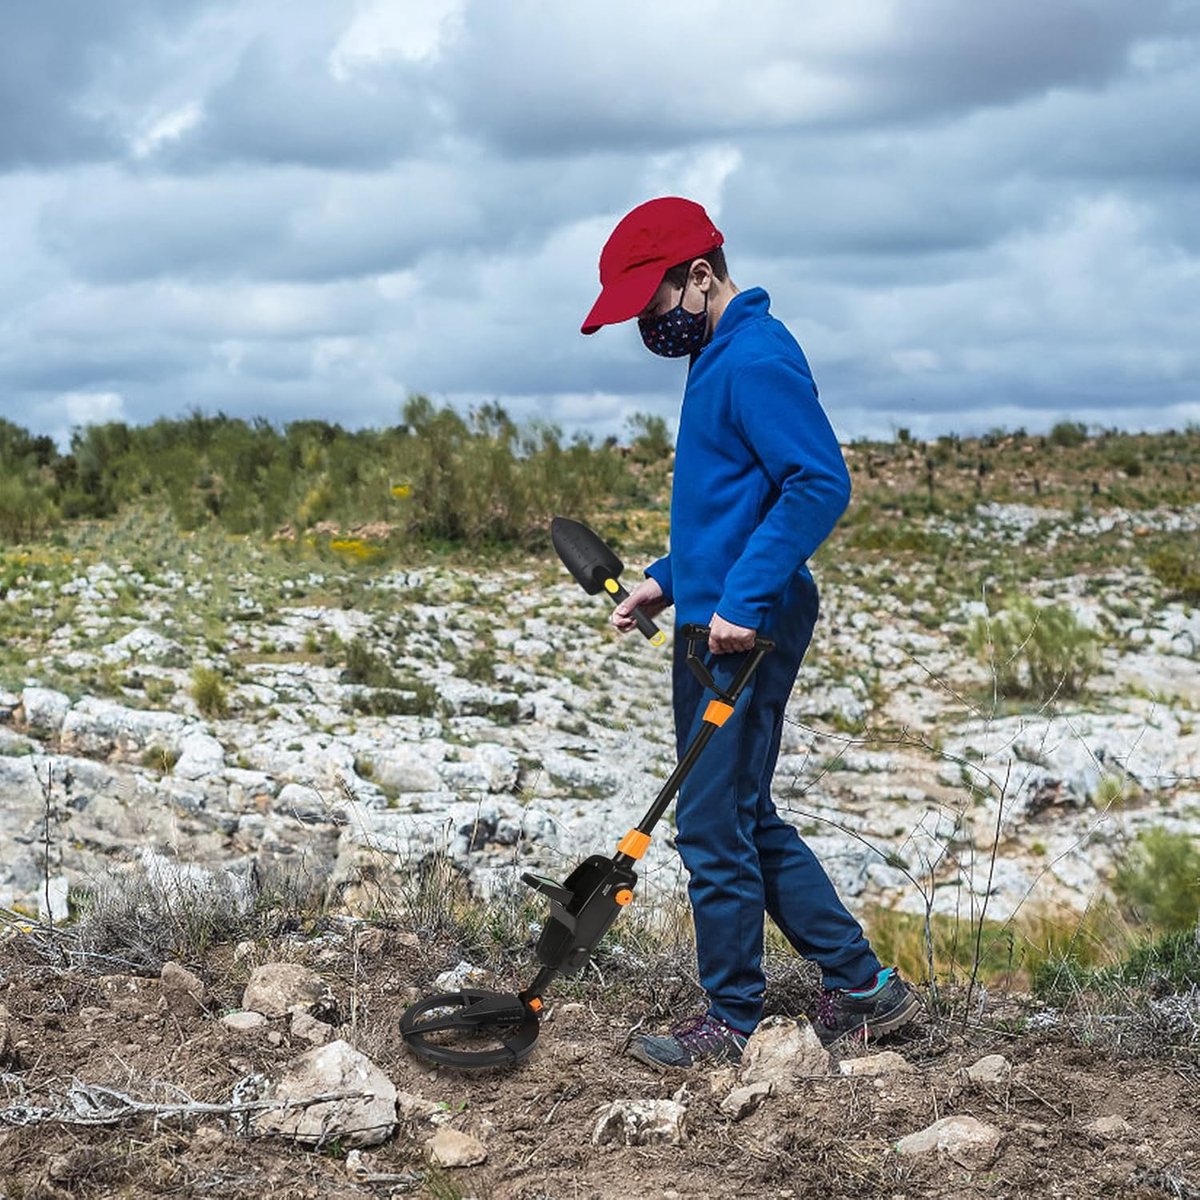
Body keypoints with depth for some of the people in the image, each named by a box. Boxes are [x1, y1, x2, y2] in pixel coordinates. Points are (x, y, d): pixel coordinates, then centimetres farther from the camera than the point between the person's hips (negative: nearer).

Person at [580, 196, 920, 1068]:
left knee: (715, 828, -2)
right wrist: (669, 580, 17)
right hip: (713, 626, 11)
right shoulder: (719, 356, 18)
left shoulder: (756, 358, -14)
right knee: (749, 824, 16)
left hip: (745, 635, -11)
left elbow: (820, 482, -24)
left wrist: (744, 598, -26)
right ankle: (862, 986, 24)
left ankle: (734, 1022, 12)